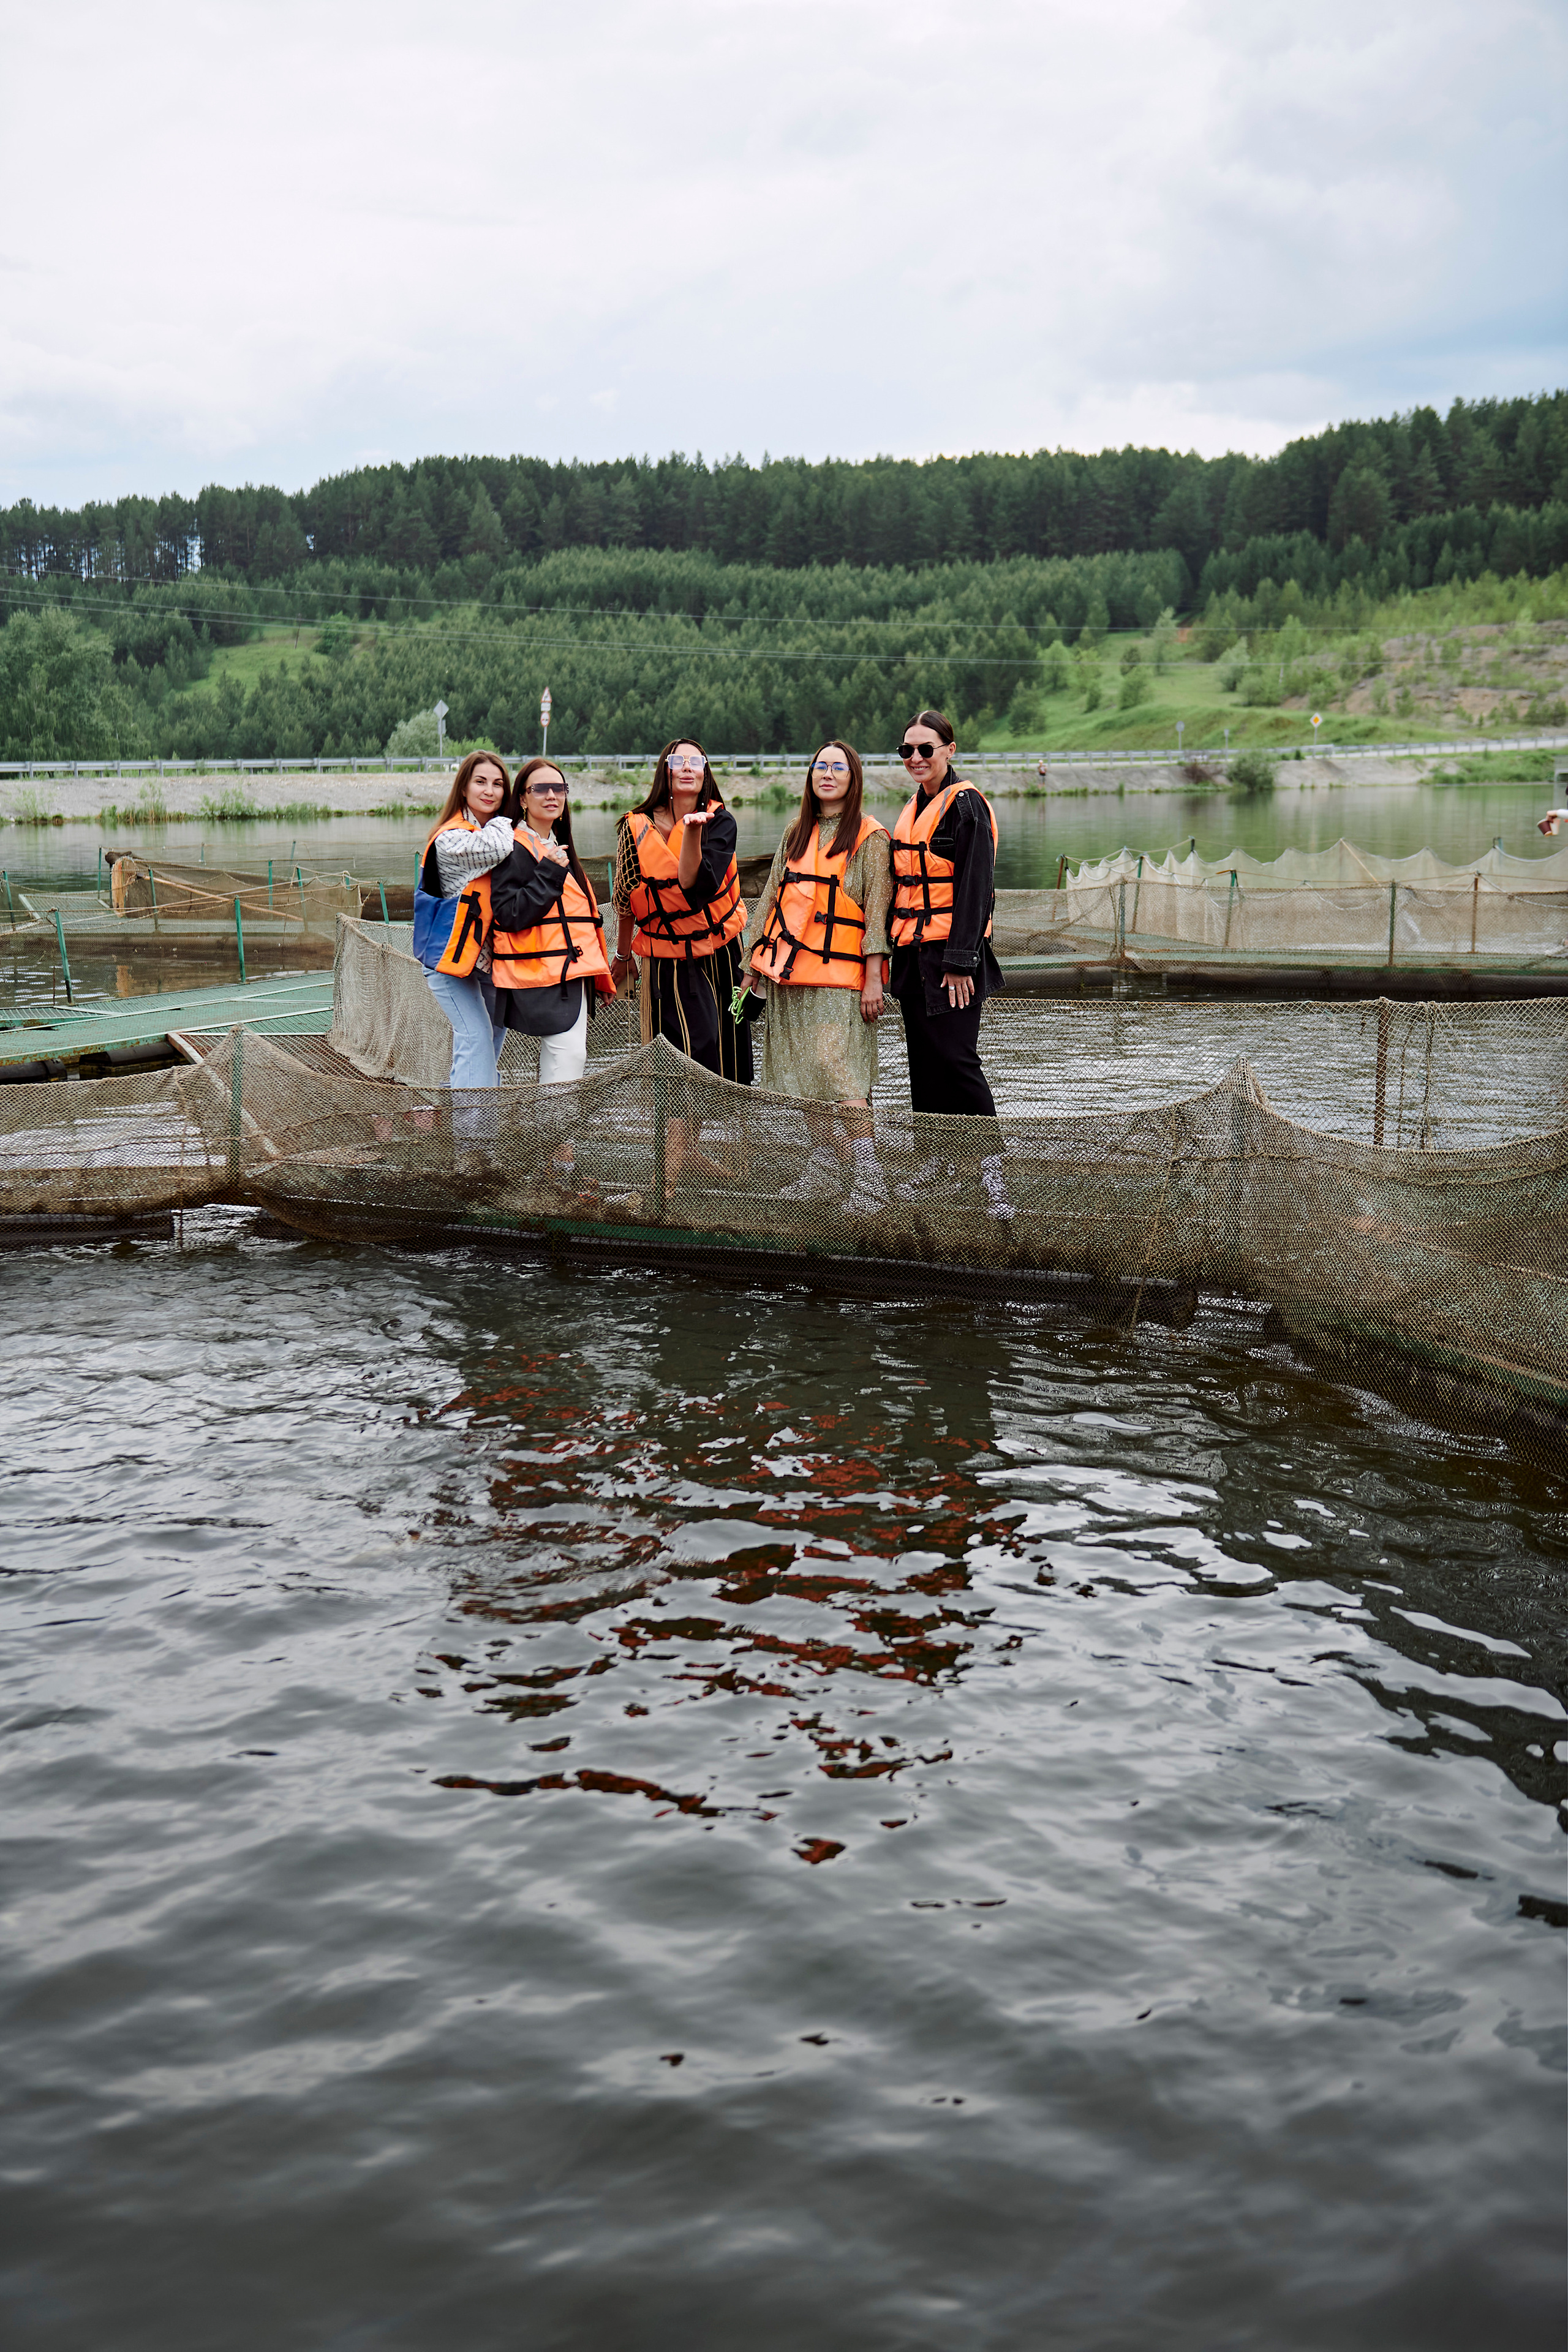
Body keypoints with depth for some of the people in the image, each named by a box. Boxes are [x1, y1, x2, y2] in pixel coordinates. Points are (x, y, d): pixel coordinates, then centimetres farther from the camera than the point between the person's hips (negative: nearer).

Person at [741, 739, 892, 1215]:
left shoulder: (869, 838, -1)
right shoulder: (796, 835, 17)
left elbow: (877, 911, -6)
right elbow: (771, 898, 20)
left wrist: (873, 978, -12)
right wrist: (754, 958, 14)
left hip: (839, 976, -6)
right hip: (789, 972, 6)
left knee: (840, 1074, -16)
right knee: (805, 1074, 7)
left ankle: (869, 1178, -14)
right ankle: (824, 1171, 14)